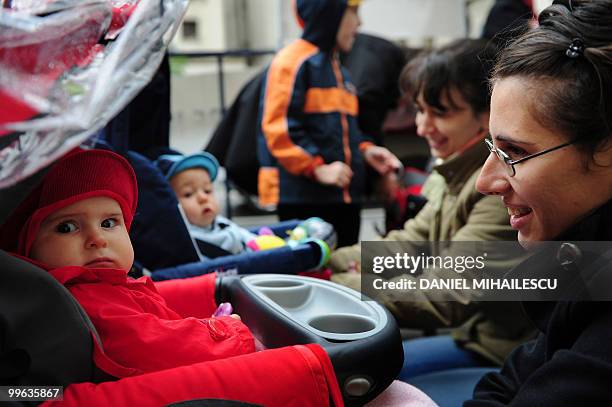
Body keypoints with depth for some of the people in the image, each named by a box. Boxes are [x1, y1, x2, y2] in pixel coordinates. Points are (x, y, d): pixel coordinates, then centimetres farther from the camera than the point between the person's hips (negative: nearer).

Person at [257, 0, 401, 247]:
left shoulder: (337, 69, 20)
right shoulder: (293, 62, -9)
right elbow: (278, 128, -16)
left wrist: (365, 150, 9)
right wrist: (317, 168, -20)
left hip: (344, 194, 9)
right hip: (301, 196, -9)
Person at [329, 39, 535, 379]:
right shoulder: (457, 168, 5)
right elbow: (413, 241, 8)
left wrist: (332, 284, -27)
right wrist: (328, 261, -6)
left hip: (504, 348, -9)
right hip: (474, 327, 9)